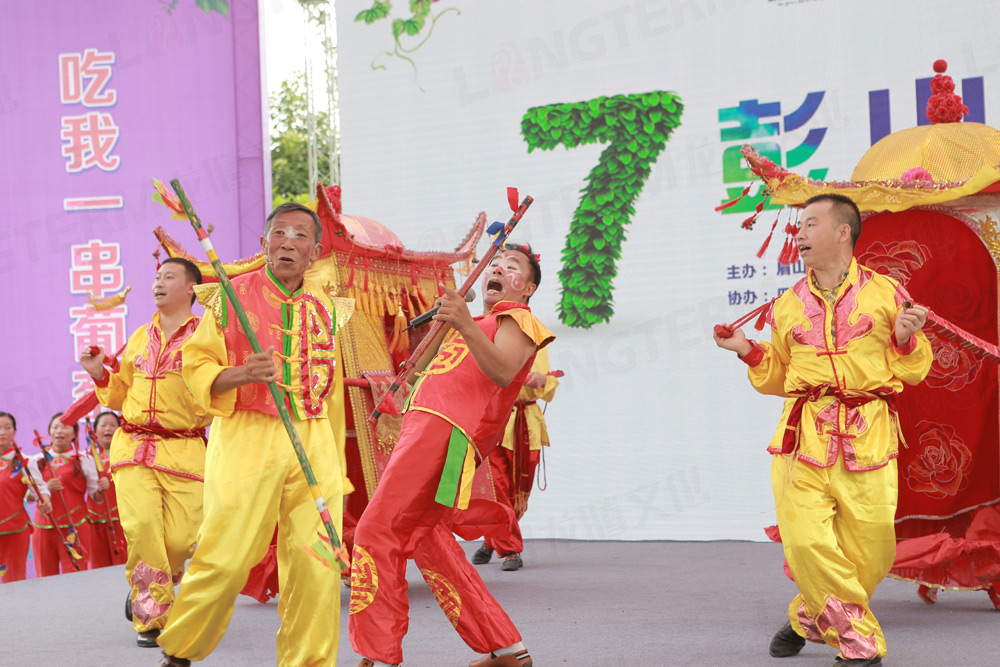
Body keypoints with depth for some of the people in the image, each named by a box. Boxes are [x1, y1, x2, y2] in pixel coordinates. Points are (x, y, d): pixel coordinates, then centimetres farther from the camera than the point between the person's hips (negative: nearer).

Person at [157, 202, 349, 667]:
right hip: (247, 438, -4)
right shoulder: (231, 296, 2)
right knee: (226, 558, -7)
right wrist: (240, 375, -19)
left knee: (316, 562, -1)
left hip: (315, 443, 4)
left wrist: (335, 466, 18)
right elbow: (196, 368, 1)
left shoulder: (323, 307, 14)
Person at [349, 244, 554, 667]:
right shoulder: (479, 324, 34)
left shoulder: (517, 320, 4)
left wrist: (465, 325, -30)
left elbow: (503, 372, -18)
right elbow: (421, 368, 29)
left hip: (445, 431, -10)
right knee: (426, 540, 10)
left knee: (377, 533, -14)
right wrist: (444, 323, 17)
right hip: (426, 426, 10)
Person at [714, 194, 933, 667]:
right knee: (806, 542, -12)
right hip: (804, 435, 1)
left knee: (870, 547, -3)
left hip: (868, 436, -1)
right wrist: (748, 351, 6)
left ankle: (810, 619, 25)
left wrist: (904, 337, -9)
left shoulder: (885, 293, 7)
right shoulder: (788, 306, 14)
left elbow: (912, 371, 10)